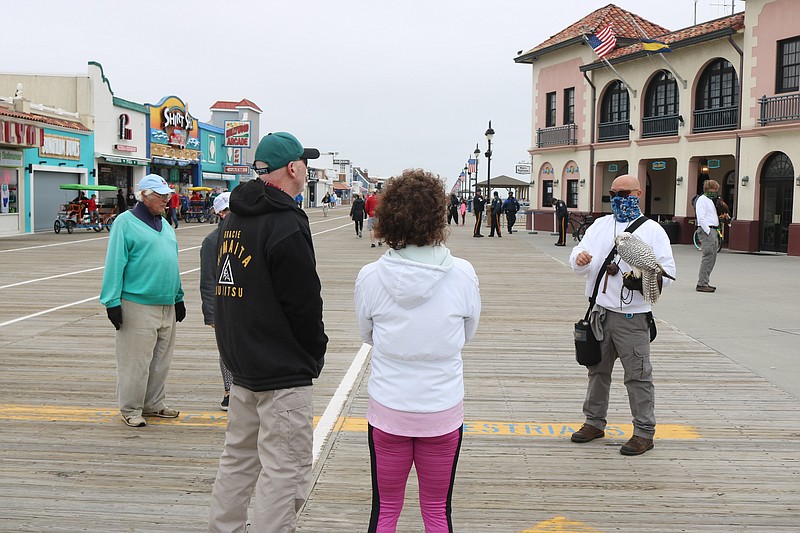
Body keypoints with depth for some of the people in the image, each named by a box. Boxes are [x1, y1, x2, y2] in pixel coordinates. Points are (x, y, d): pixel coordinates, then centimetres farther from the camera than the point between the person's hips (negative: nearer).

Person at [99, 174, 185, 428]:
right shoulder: (125, 222, -6)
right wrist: (113, 302, -14)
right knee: (135, 361, -2)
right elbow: (115, 264, -10)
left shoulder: (165, 225, 16)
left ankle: (153, 404, 26)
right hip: (137, 306, -7)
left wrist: (179, 298, 20)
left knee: (161, 361, 14)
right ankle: (130, 409, 10)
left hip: (167, 306, 8)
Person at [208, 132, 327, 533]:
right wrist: (315, 353, -2)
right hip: (282, 372, -10)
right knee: (286, 469, -2)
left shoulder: (233, 218, 10)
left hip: (243, 364, 10)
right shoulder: (286, 225, -18)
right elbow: (304, 303, -18)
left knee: (240, 454, 22)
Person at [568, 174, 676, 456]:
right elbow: (579, 254, 9)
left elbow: (668, 271, -6)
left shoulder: (652, 230, -1)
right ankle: (594, 422, 30)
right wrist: (579, 259, -15)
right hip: (600, 312, 5)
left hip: (632, 316, -5)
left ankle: (644, 432, 10)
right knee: (598, 370, 16)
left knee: (638, 375, -1)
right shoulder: (600, 225, 13)